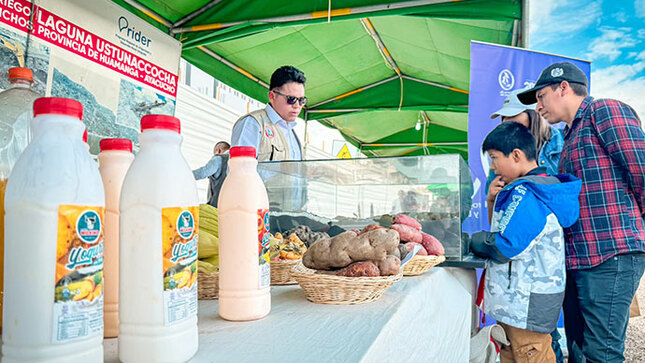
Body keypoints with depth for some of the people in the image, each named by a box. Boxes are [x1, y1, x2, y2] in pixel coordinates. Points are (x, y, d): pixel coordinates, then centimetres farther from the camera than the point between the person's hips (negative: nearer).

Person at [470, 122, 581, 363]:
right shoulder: (541, 188, 14)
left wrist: (472, 241, -7)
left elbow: (504, 247, -24)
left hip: (528, 305, -10)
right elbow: (507, 229, 20)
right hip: (516, 301, 10)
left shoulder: (525, 195, -20)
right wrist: (493, 203, 5)